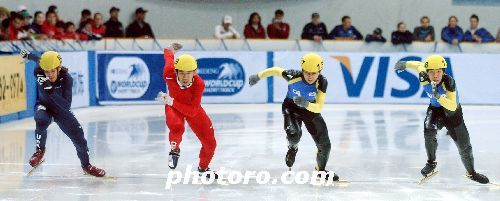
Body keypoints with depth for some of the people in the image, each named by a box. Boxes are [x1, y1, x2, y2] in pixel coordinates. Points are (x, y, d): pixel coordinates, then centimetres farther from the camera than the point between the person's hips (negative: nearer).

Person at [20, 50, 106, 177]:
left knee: (77, 134, -4)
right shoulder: (39, 73, -26)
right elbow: (38, 60, 1)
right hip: (43, 106, -1)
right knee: (41, 121, -36)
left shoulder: (66, 79, -32)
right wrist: (28, 55, -11)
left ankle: (86, 166, 19)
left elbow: (66, 105, -40)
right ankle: (40, 151, -10)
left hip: (60, 109, 1)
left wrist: (51, 91, -49)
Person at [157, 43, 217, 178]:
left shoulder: (199, 84, -35)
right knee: (177, 126, -36)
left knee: (210, 143, 1)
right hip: (173, 106, -1)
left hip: (192, 109, 1)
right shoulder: (169, 73, -33)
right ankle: (174, 150, -1)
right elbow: (169, 56, -10)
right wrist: (171, 50, 14)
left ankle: (203, 167, 33)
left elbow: (192, 112, -36)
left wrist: (171, 101, -43)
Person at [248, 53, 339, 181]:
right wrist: (257, 77, -3)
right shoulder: (294, 76, -32)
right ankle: (293, 149, 9)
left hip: (311, 109, 2)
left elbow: (318, 108, -34)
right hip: (291, 107, -2)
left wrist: (305, 104, -52)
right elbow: (275, 70, -14)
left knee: (324, 145, 1)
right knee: (294, 134, -31)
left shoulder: (322, 82, -29)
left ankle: (321, 170, 32)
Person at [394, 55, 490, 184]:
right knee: (429, 129, -29)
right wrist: (404, 64, 15)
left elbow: (452, 107, -41)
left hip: (453, 112, -2)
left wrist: (439, 96, -54)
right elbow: (419, 65, -1)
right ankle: (431, 163, -8)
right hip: (435, 109, 2)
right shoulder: (424, 78, -25)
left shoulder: (449, 82, -35)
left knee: (464, 145, 2)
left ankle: (471, 172, 28)